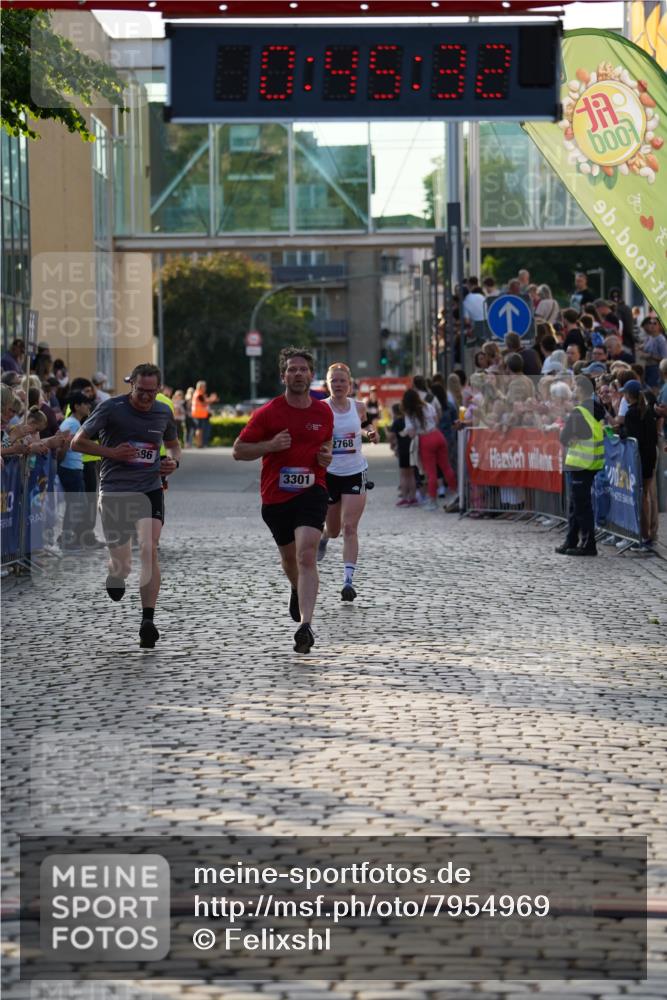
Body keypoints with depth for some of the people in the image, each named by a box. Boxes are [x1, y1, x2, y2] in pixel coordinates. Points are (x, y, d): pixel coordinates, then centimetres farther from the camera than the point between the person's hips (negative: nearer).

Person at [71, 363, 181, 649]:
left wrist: (173, 461, 3)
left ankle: (148, 622, -20)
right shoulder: (111, 408, -7)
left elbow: (173, 444, 25)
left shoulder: (163, 412, 6)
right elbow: (77, 442, -2)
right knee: (122, 567, 3)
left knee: (148, 550, -21)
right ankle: (114, 576, 43)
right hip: (114, 493, -2)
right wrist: (111, 452, -15)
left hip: (150, 490, 2)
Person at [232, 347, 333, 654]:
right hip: (275, 496, 1)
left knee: (307, 555, -20)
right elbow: (238, 450, -2)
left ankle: (305, 626, -28)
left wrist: (326, 456, 1)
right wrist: (271, 445, -17)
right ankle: (298, 590, 55)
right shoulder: (268, 413, -5)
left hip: (311, 492, -1)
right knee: (289, 556, 18)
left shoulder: (323, 412, 4)